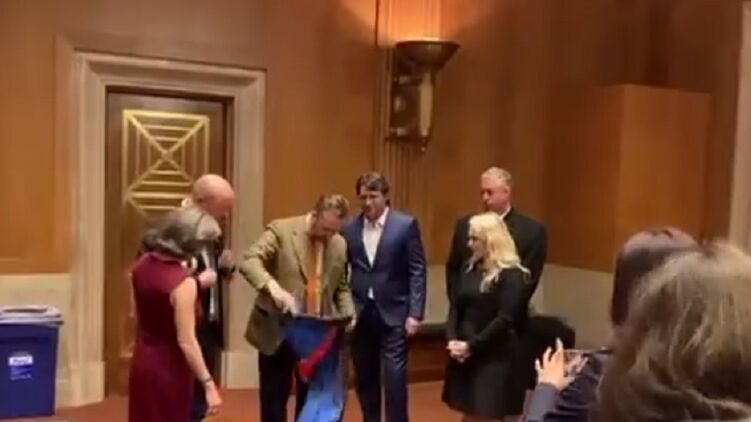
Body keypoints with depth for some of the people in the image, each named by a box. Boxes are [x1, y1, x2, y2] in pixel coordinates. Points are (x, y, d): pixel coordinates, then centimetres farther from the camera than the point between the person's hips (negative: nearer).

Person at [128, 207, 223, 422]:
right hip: (169, 368, -7)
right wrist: (208, 384, -20)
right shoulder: (183, 282, -26)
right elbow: (186, 341, -25)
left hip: (142, 362, 7)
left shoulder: (143, 265, -4)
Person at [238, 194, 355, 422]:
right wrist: (273, 287, -38)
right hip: (278, 331, -4)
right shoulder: (281, 230, -9)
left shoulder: (340, 244, 7)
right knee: (274, 399, 7)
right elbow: (249, 262, -21)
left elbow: (341, 287, 16)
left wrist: (347, 314, -3)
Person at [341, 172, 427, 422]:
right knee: (364, 378, 12)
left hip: (393, 313, -3)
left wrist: (415, 313, -10)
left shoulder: (406, 225, -4)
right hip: (360, 313, 3)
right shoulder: (350, 228, 4)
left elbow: (417, 272, -5)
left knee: (394, 377, -2)